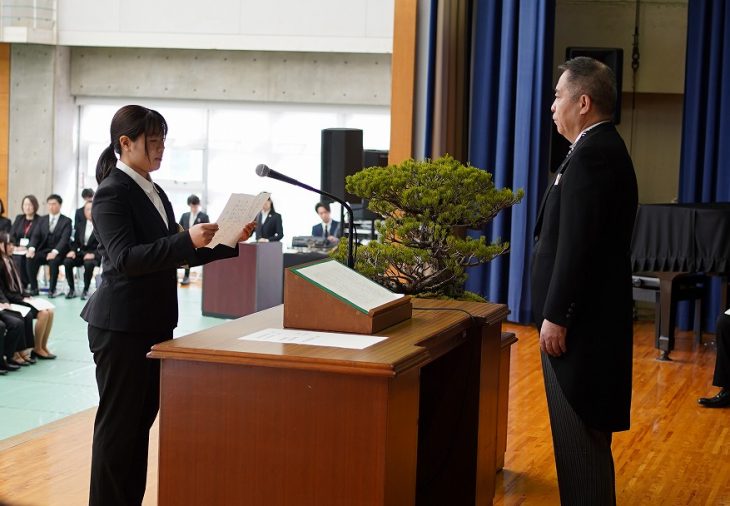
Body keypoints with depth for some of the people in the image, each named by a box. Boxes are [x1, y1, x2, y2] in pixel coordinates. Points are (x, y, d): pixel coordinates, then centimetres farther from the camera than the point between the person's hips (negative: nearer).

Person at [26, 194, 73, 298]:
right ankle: (34, 288, -16)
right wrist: (31, 248, -17)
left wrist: (54, 252, -29)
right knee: (30, 259, -26)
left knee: (53, 261, -36)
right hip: (43, 250, 4)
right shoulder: (42, 219, 15)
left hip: (58, 253, -4)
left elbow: (64, 239, -12)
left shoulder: (66, 221, 1)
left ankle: (52, 289, -24)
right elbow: (35, 236, 4)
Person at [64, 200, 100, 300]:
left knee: (88, 263, -38)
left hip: (95, 255, -4)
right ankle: (72, 289, -13)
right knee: (67, 261, -25)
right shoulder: (80, 226, 16)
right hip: (81, 253, 4)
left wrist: (93, 254, -22)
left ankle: (85, 290, -21)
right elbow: (75, 242, 17)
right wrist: (73, 251, -5)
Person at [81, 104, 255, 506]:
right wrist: (186, 240, -34)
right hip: (121, 326, -9)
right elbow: (125, 258, -24)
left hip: (153, 322, 9)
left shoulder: (155, 193, 14)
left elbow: (176, 254, 16)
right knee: (118, 422, -1)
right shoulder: (112, 193, -13)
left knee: (141, 419, 14)